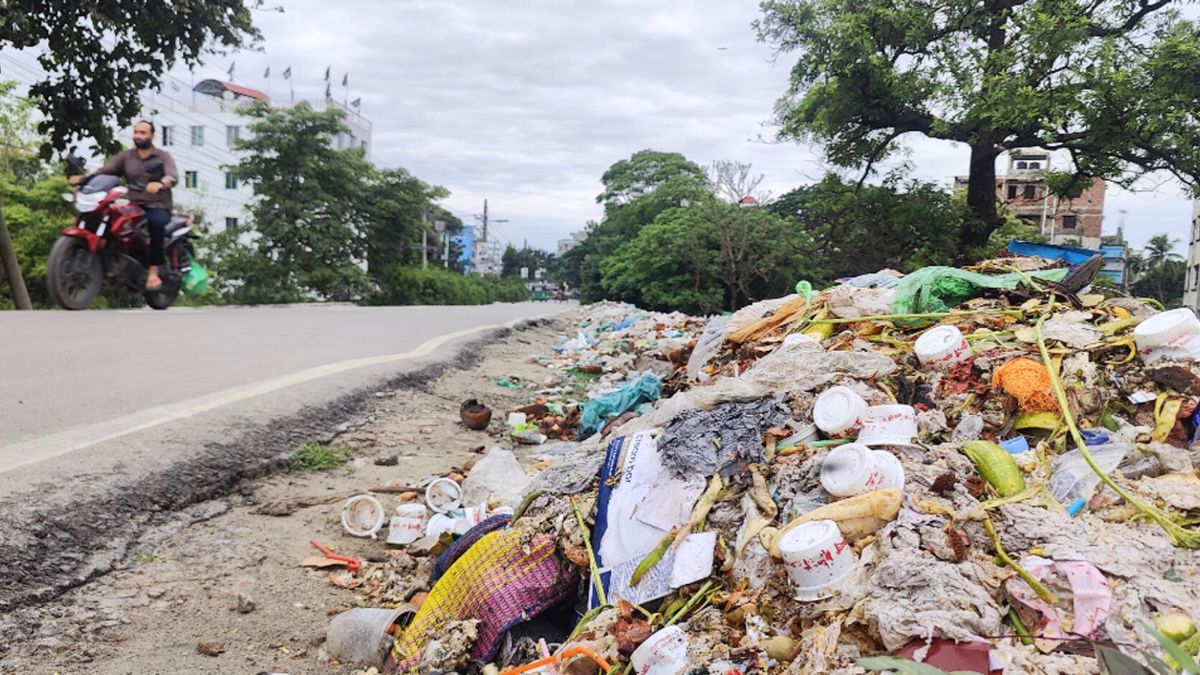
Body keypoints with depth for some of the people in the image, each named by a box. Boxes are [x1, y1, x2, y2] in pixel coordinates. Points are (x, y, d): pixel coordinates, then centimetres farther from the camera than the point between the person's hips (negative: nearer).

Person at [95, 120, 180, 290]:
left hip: (159, 207, -3)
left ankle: (153, 272, -36)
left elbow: (173, 177, -15)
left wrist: (160, 184, -37)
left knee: (156, 221, -37)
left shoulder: (163, 156, 5)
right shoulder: (125, 157, 14)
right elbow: (104, 171, 2)